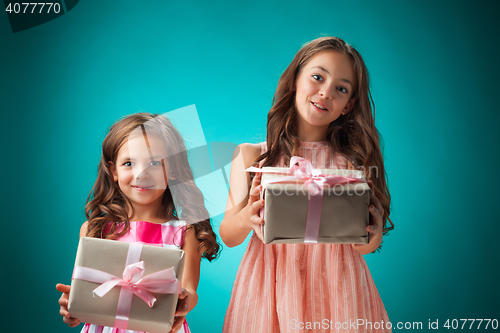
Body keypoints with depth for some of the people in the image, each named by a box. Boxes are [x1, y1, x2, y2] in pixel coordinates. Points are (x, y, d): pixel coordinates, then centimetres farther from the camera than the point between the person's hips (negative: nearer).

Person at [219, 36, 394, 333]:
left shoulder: (356, 161, 2)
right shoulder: (251, 157, 1)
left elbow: (368, 245, 1)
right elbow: (228, 236, 1)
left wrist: (368, 235, -21)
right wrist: (246, 218, -20)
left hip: (335, 288, 1)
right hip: (271, 286, 0)